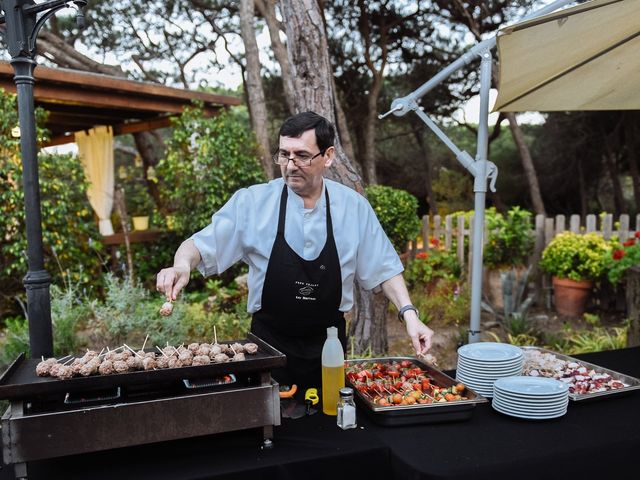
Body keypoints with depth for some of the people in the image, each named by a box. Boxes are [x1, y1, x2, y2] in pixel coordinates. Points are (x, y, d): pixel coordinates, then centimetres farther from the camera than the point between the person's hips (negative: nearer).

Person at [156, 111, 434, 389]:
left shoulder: (354, 207, -5)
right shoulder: (252, 202, -10)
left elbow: (383, 268, 2)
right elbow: (202, 245, -8)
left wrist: (408, 313, -9)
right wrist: (182, 265, -28)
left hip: (329, 346, 2)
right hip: (269, 345, -1)